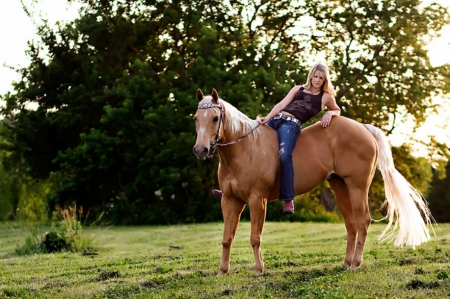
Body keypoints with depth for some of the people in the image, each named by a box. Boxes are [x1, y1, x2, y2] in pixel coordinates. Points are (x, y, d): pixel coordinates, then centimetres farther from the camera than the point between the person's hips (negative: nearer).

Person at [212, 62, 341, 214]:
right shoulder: (298, 89, 21)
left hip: (291, 125, -5)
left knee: (284, 155, -32)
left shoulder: (326, 96, 14)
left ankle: (288, 199, -31)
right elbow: (281, 104, 12)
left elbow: (337, 110, 28)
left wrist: (329, 114, 4)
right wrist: (267, 118, -4)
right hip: (275, 120, 5)